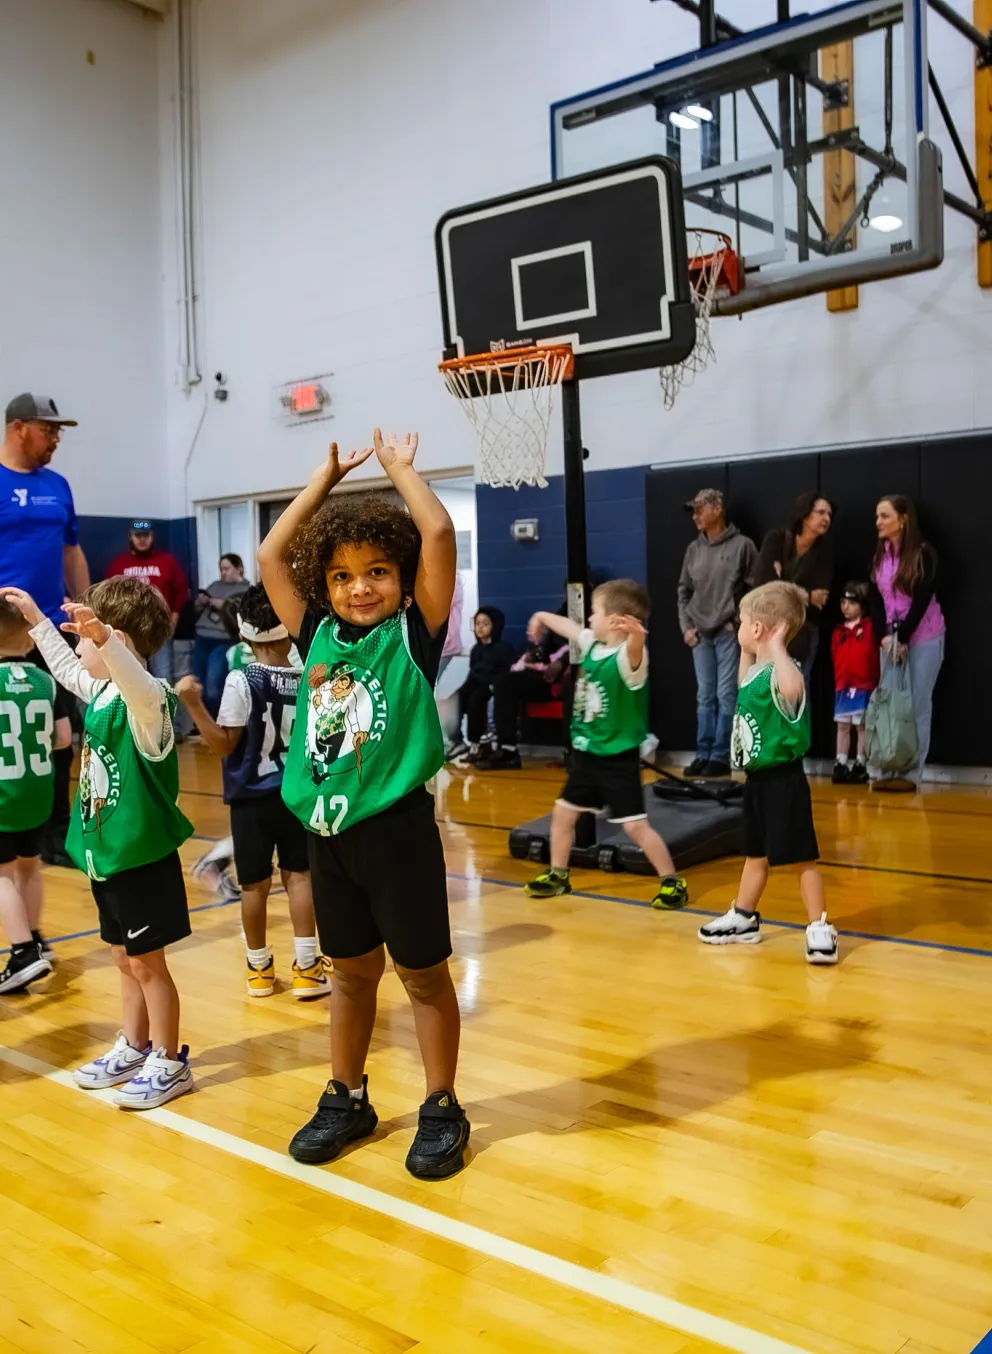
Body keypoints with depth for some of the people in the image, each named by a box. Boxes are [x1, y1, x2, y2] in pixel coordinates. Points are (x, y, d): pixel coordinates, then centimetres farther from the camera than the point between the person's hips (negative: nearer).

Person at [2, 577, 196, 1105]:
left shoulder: (147, 698, -20)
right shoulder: (100, 689, 6)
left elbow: (136, 678, -45)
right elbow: (64, 667, 27)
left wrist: (102, 637, -61)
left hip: (142, 858, -8)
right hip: (105, 855, 8)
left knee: (146, 963, 3)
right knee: (125, 959, 19)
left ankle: (168, 1062, 17)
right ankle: (133, 1049, 34)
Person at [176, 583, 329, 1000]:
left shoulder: (241, 680, -15)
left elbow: (224, 745, -14)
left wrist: (193, 704, -17)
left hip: (253, 798, -2)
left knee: (255, 884, 9)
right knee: (299, 875, 9)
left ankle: (259, 968, 23)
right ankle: (306, 967, 7)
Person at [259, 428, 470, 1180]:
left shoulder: (415, 633, -6)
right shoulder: (319, 636, 5)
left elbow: (438, 533, -15)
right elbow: (270, 554, 9)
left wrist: (399, 467, 0)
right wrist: (328, 475, 11)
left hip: (398, 828, -4)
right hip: (328, 830, 4)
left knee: (423, 975, 10)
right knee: (352, 972, 19)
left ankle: (442, 1110, 24)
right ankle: (347, 1099, 35)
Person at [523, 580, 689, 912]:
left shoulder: (628, 657, -23)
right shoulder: (591, 643, 1)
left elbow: (634, 651, -48)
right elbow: (569, 626, 21)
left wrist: (636, 634, -71)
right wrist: (543, 617, 39)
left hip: (618, 758, -8)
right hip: (586, 753, 8)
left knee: (636, 825, -7)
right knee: (563, 812, 17)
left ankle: (673, 882, 8)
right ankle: (557, 876, 35)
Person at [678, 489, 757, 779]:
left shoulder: (742, 545, -3)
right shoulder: (693, 549, 11)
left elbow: (755, 587, -4)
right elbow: (683, 591, 15)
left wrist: (738, 620, -9)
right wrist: (686, 626, 6)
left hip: (729, 633, -5)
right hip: (700, 634, 5)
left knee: (726, 696, -3)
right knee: (705, 697, 7)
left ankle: (721, 756, 2)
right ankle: (703, 754, 11)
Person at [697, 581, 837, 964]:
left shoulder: (781, 671, -22)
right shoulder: (756, 670, 8)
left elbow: (793, 690, -47)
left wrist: (776, 646, -37)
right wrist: (747, 651, 20)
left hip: (782, 779, -10)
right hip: (758, 778, 10)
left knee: (800, 857, -2)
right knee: (755, 854, 21)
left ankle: (819, 929, 8)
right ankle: (743, 919, 33)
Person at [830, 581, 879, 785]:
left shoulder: (870, 627, -3)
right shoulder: (838, 631, 10)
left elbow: (875, 655, -11)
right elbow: (836, 658, 9)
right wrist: (838, 681, 2)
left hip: (864, 686, -4)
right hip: (842, 686, 4)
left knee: (862, 725, 3)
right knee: (842, 725, 8)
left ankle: (860, 765, 11)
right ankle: (840, 764, 13)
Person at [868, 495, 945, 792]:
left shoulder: (924, 553, -8)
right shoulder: (879, 556, 8)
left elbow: (922, 600, -13)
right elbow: (874, 600, 5)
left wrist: (902, 638, -16)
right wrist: (885, 636, -8)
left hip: (924, 637, -5)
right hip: (891, 638, 5)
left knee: (917, 705, -4)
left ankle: (912, 774, -1)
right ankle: (889, 770, 4)